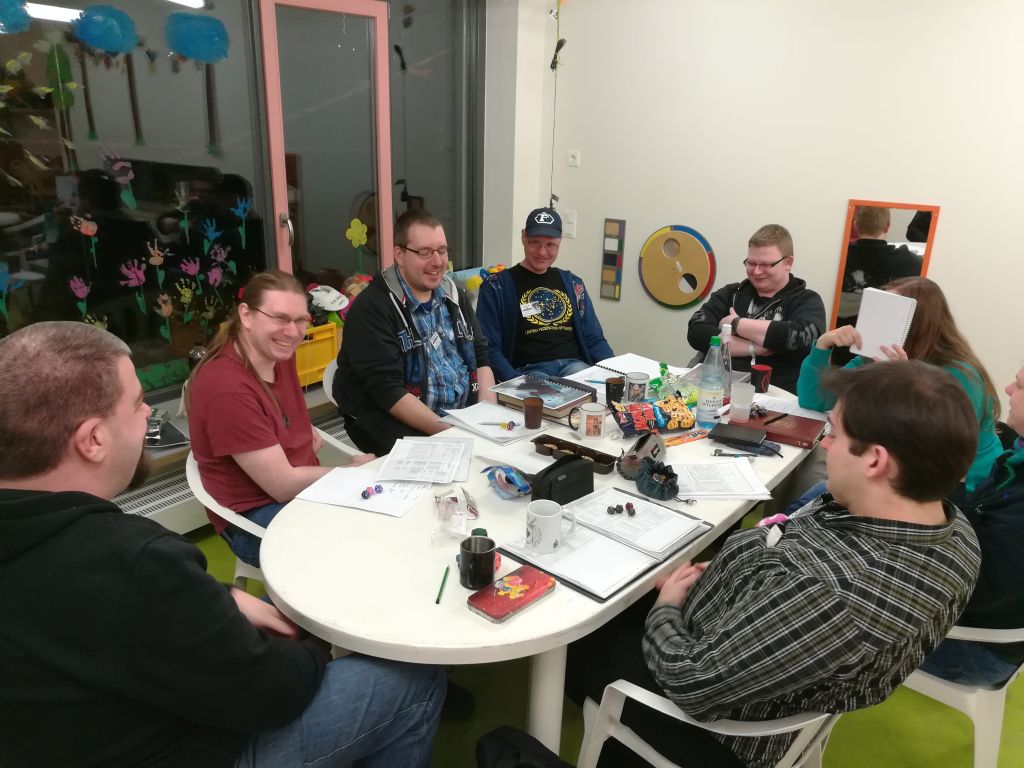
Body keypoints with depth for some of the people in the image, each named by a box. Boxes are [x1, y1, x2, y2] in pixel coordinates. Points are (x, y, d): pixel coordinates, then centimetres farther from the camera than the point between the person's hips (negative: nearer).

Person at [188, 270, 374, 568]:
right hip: (255, 516, -8)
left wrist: (305, 431, 4)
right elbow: (283, 485, -23)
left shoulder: (277, 352, 0)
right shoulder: (227, 387, -27)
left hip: (306, 487, 9)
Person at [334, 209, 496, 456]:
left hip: (464, 413, 7)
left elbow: (481, 358, 11)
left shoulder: (454, 295, 10)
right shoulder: (372, 308, -12)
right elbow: (388, 392, -19)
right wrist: (451, 432, -25)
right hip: (397, 421, -6)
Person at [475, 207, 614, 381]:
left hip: (574, 366, 4)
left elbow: (594, 340, 17)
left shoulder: (572, 283, 17)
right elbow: (489, 348, -4)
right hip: (529, 370, -3)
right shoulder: (497, 286, 2)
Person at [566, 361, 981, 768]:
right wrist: (720, 575, -2)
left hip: (717, 729, -7)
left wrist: (665, 609, -11)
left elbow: (690, 684, -31)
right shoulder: (957, 532, -14)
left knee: (580, 637, 16)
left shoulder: (828, 595, -43)